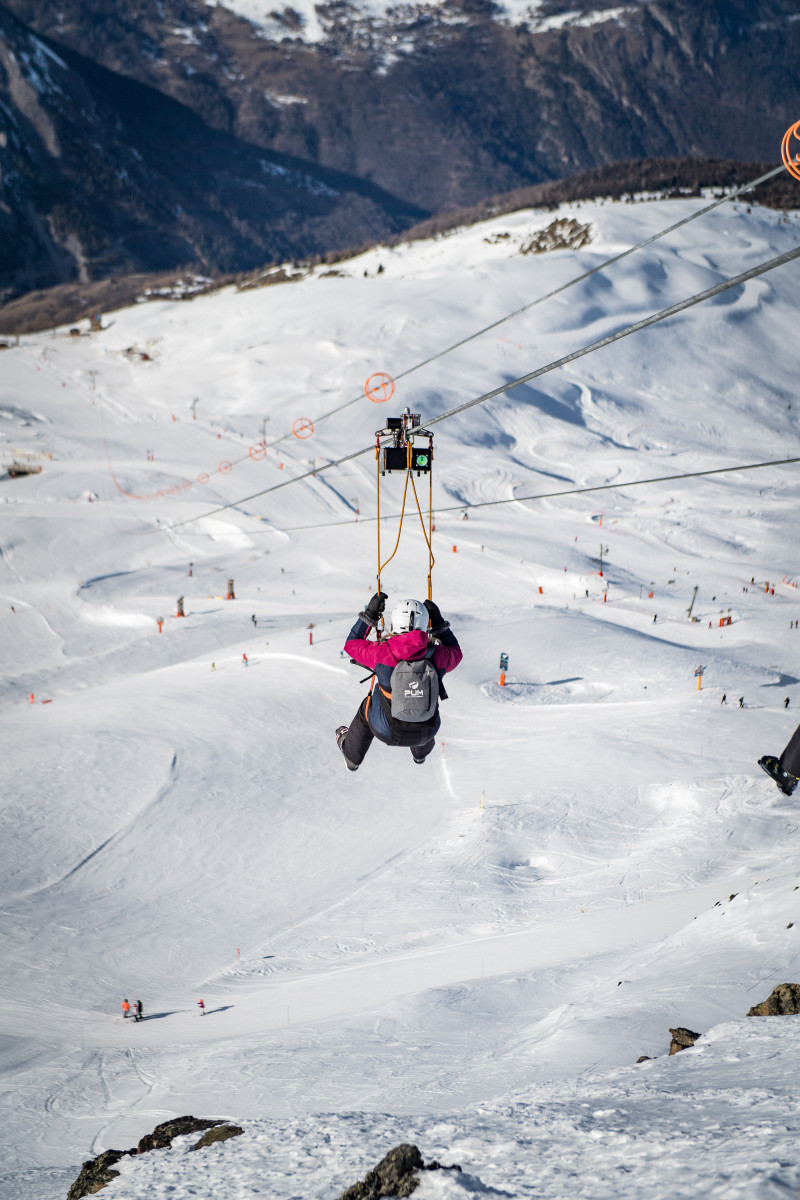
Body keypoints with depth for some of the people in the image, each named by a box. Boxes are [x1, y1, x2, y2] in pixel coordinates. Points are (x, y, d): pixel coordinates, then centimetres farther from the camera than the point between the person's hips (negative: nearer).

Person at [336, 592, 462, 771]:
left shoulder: (382, 653, -24)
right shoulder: (437, 656, -18)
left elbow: (352, 644, -5)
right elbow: (455, 653, 7)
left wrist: (370, 613, -2)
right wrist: (438, 621, 8)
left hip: (387, 733, -1)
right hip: (425, 733, 2)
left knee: (367, 707, 33)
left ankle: (352, 757, 55)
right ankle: (421, 753, 65)